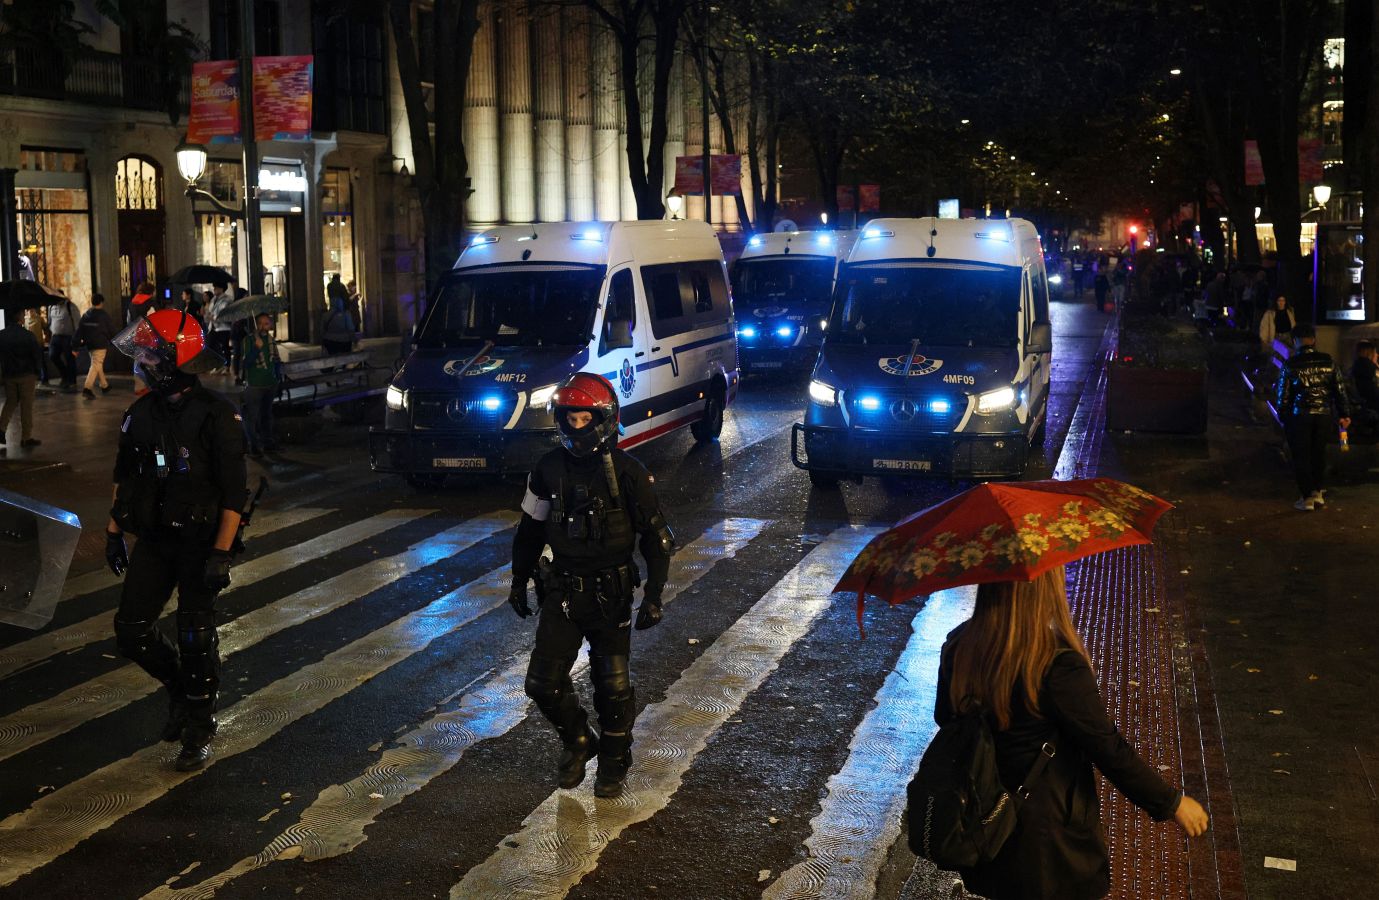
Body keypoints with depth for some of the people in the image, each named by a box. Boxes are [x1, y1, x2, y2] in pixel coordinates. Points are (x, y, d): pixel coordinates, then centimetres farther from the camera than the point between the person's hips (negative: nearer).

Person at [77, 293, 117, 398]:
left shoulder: (85, 315, 9)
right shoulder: (104, 315, -7)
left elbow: (79, 331, 6)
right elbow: (112, 330, -1)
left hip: (89, 345, 6)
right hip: (101, 344, -6)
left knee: (98, 365, 21)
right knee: (96, 366, -9)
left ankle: (104, 385, 32)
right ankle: (87, 388, -22)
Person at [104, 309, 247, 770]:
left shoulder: (215, 415, -15)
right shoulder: (142, 413, 4)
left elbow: (234, 492, -15)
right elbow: (124, 477, 17)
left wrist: (221, 553, -19)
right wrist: (114, 530, 16)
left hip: (199, 541, -5)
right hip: (153, 539, 6)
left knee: (196, 638, 1)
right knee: (132, 629, 1)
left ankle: (199, 729, 18)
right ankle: (180, 687, 28)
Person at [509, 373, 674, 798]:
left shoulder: (627, 472, -12)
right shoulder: (549, 469, -1)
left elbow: (656, 538, -6)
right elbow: (530, 529, 13)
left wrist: (653, 595, -11)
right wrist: (519, 581, 15)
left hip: (611, 595, -3)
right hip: (561, 591, 3)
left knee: (613, 688, 6)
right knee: (543, 684, -1)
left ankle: (614, 763, 29)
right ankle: (578, 741, 27)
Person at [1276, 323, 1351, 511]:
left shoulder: (1290, 366, -9)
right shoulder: (1328, 361, -1)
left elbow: (1283, 395, -4)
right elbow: (1340, 390, 4)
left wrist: (1283, 417, 10)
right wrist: (1344, 414, 14)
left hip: (1299, 417, -3)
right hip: (1323, 416, 3)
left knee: (1301, 457, 7)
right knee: (1318, 454, 19)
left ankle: (1307, 497, 9)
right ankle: (1317, 491, 26)